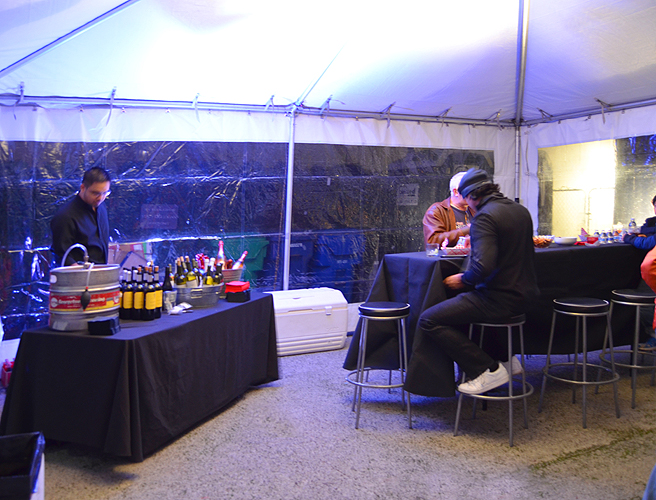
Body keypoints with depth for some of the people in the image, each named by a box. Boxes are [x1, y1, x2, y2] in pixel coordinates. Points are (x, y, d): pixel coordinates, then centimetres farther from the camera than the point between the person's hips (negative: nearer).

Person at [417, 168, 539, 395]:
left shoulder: (484, 217, -17)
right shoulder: (521, 211, 10)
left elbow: (483, 266, -27)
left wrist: (463, 280, -9)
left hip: (500, 298, -10)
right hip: (523, 293, 10)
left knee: (429, 320, -9)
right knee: (464, 303, 34)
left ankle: (488, 370, -8)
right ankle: (504, 357, 29)